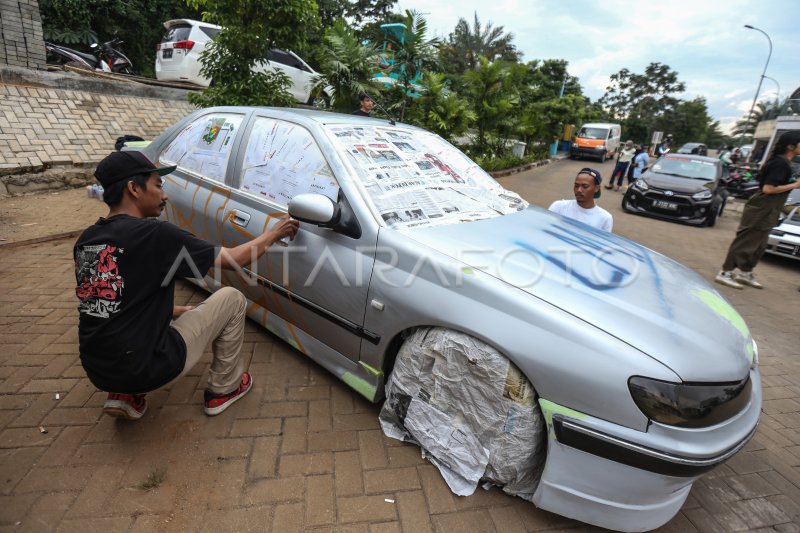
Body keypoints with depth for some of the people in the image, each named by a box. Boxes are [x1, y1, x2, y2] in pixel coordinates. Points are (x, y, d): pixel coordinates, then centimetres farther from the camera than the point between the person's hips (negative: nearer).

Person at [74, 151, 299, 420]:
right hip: (147, 368, -7)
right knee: (231, 299, 6)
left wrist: (180, 310, 21)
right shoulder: (154, 233, -17)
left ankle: (125, 394, 19)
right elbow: (233, 259, -9)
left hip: (97, 370, 7)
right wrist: (273, 233, 6)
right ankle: (224, 389, 19)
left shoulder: (86, 239, 4)